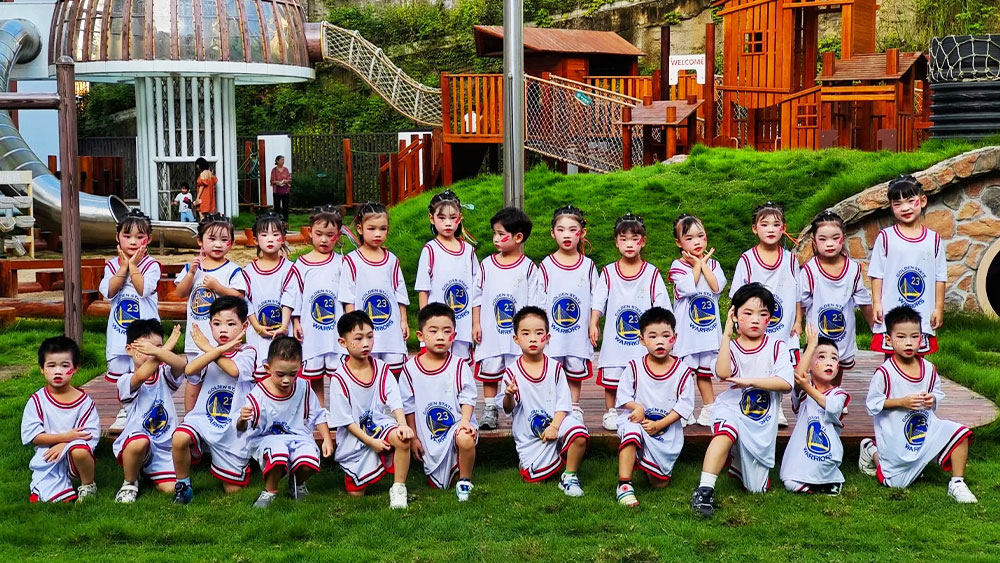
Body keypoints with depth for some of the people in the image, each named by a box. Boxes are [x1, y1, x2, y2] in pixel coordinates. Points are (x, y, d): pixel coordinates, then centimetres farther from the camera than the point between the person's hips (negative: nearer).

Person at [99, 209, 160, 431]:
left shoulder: (151, 264, -5)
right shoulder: (112, 265, 5)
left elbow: (144, 289, -21)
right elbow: (109, 291, -11)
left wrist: (133, 266, -16)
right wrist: (124, 266, -13)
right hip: (119, 329, 4)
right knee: (120, 372, 14)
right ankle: (125, 410, 30)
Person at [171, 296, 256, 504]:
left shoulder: (247, 353, -5)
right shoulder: (208, 350, 3)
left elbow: (234, 370, -28)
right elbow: (189, 370, -18)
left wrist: (208, 348, -16)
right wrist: (218, 349, -23)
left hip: (234, 428, -1)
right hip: (203, 419, 2)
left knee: (233, 490, 4)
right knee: (180, 438, -34)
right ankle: (183, 484, -7)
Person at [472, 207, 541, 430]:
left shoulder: (528, 267, -2)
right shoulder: (486, 265, 4)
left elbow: (533, 303, 0)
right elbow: (477, 296, 9)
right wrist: (476, 324, 4)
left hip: (518, 334, -2)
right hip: (490, 332, 3)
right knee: (489, 371, 8)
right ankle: (489, 410, 17)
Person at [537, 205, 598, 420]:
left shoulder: (588, 266, 3)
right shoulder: (546, 265, -1)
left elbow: (596, 299, 6)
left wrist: (593, 326, 2)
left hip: (579, 331, 1)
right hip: (552, 333, -1)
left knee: (576, 370, 10)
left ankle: (574, 408, 23)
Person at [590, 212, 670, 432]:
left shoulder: (652, 273, 3)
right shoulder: (608, 272, 5)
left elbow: (661, 306, 3)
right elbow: (598, 301, 4)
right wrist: (593, 324, -7)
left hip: (643, 339, -1)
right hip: (614, 338, 1)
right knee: (611, 378, 5)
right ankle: (610, 413, 18)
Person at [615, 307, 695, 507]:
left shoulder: (683, 370, -5)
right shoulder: (635, 367, -3)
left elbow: (685, 404, -8)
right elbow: (622, 394, -1)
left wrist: (659, 424, -17)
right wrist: (635, 406, -24)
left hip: (668, 429, 1)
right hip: (638, 420, 0)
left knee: (659, 484, -3)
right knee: (631, 430, -39)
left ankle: (652, 467, 35)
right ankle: (624, 485, -30)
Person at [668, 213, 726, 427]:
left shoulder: (712, 263, 8)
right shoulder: (678, 266, -4)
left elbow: (717, 286, -9)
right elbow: (688, 287, -20)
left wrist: (703, 263, -8)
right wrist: (696, 265, -9)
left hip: (709, 327, 3)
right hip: (686, 329, -3)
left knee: (705, 373, 13)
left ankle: (709, 410, 22)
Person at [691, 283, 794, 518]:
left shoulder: (777, 347, 0)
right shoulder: (730, 346, 0)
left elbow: (786, 383, -14)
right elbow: (723, 373, -22)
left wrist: (749, 381, -19)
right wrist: (726, 334, -19)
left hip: (762, 422, 2)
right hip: (733, 409, -2)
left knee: (757, 488, 6)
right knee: (725, 431, -40)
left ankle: (739, 466, 39)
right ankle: (705, 490, -39)